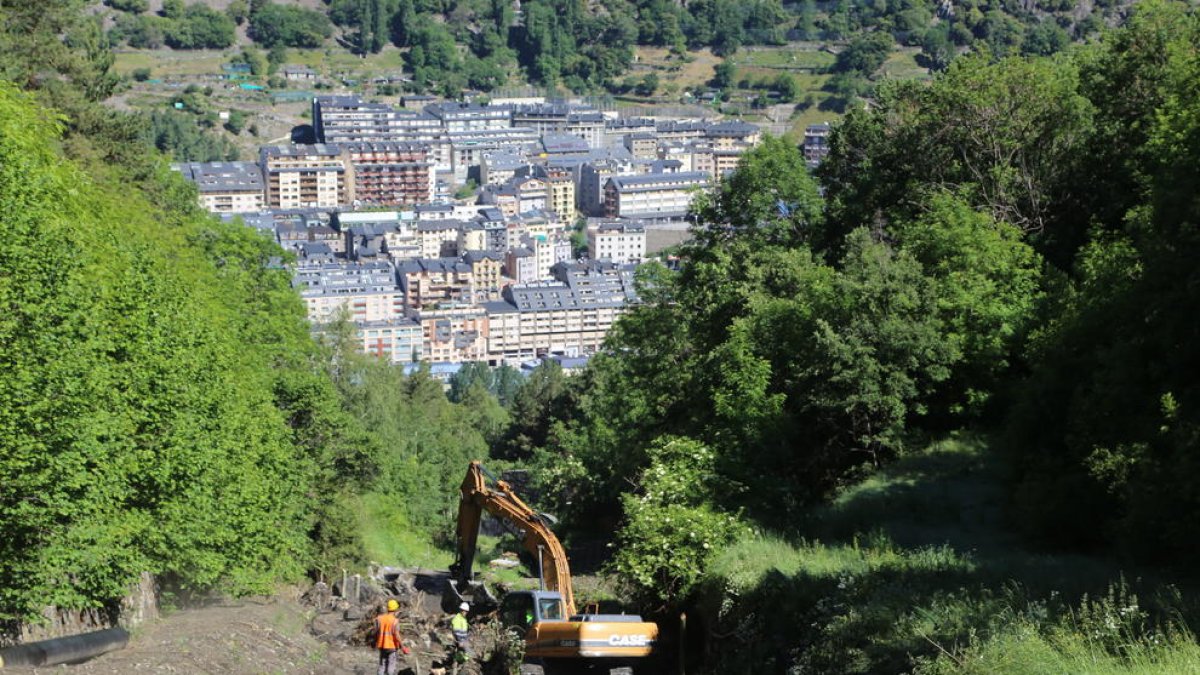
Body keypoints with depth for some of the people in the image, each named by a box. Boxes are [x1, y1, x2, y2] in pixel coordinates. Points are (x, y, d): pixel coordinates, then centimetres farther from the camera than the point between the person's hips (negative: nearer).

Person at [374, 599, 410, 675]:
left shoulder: (379, 618, -1)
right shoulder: (395, 620, -15)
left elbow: (376, 632, 2)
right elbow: (396, 635, -18)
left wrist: (375, 643, 16)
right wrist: (402, 646, -11)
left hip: (381, 646, 5)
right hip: (392, 646, -5)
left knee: (382, 665, 13)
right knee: (392, 666, 1)